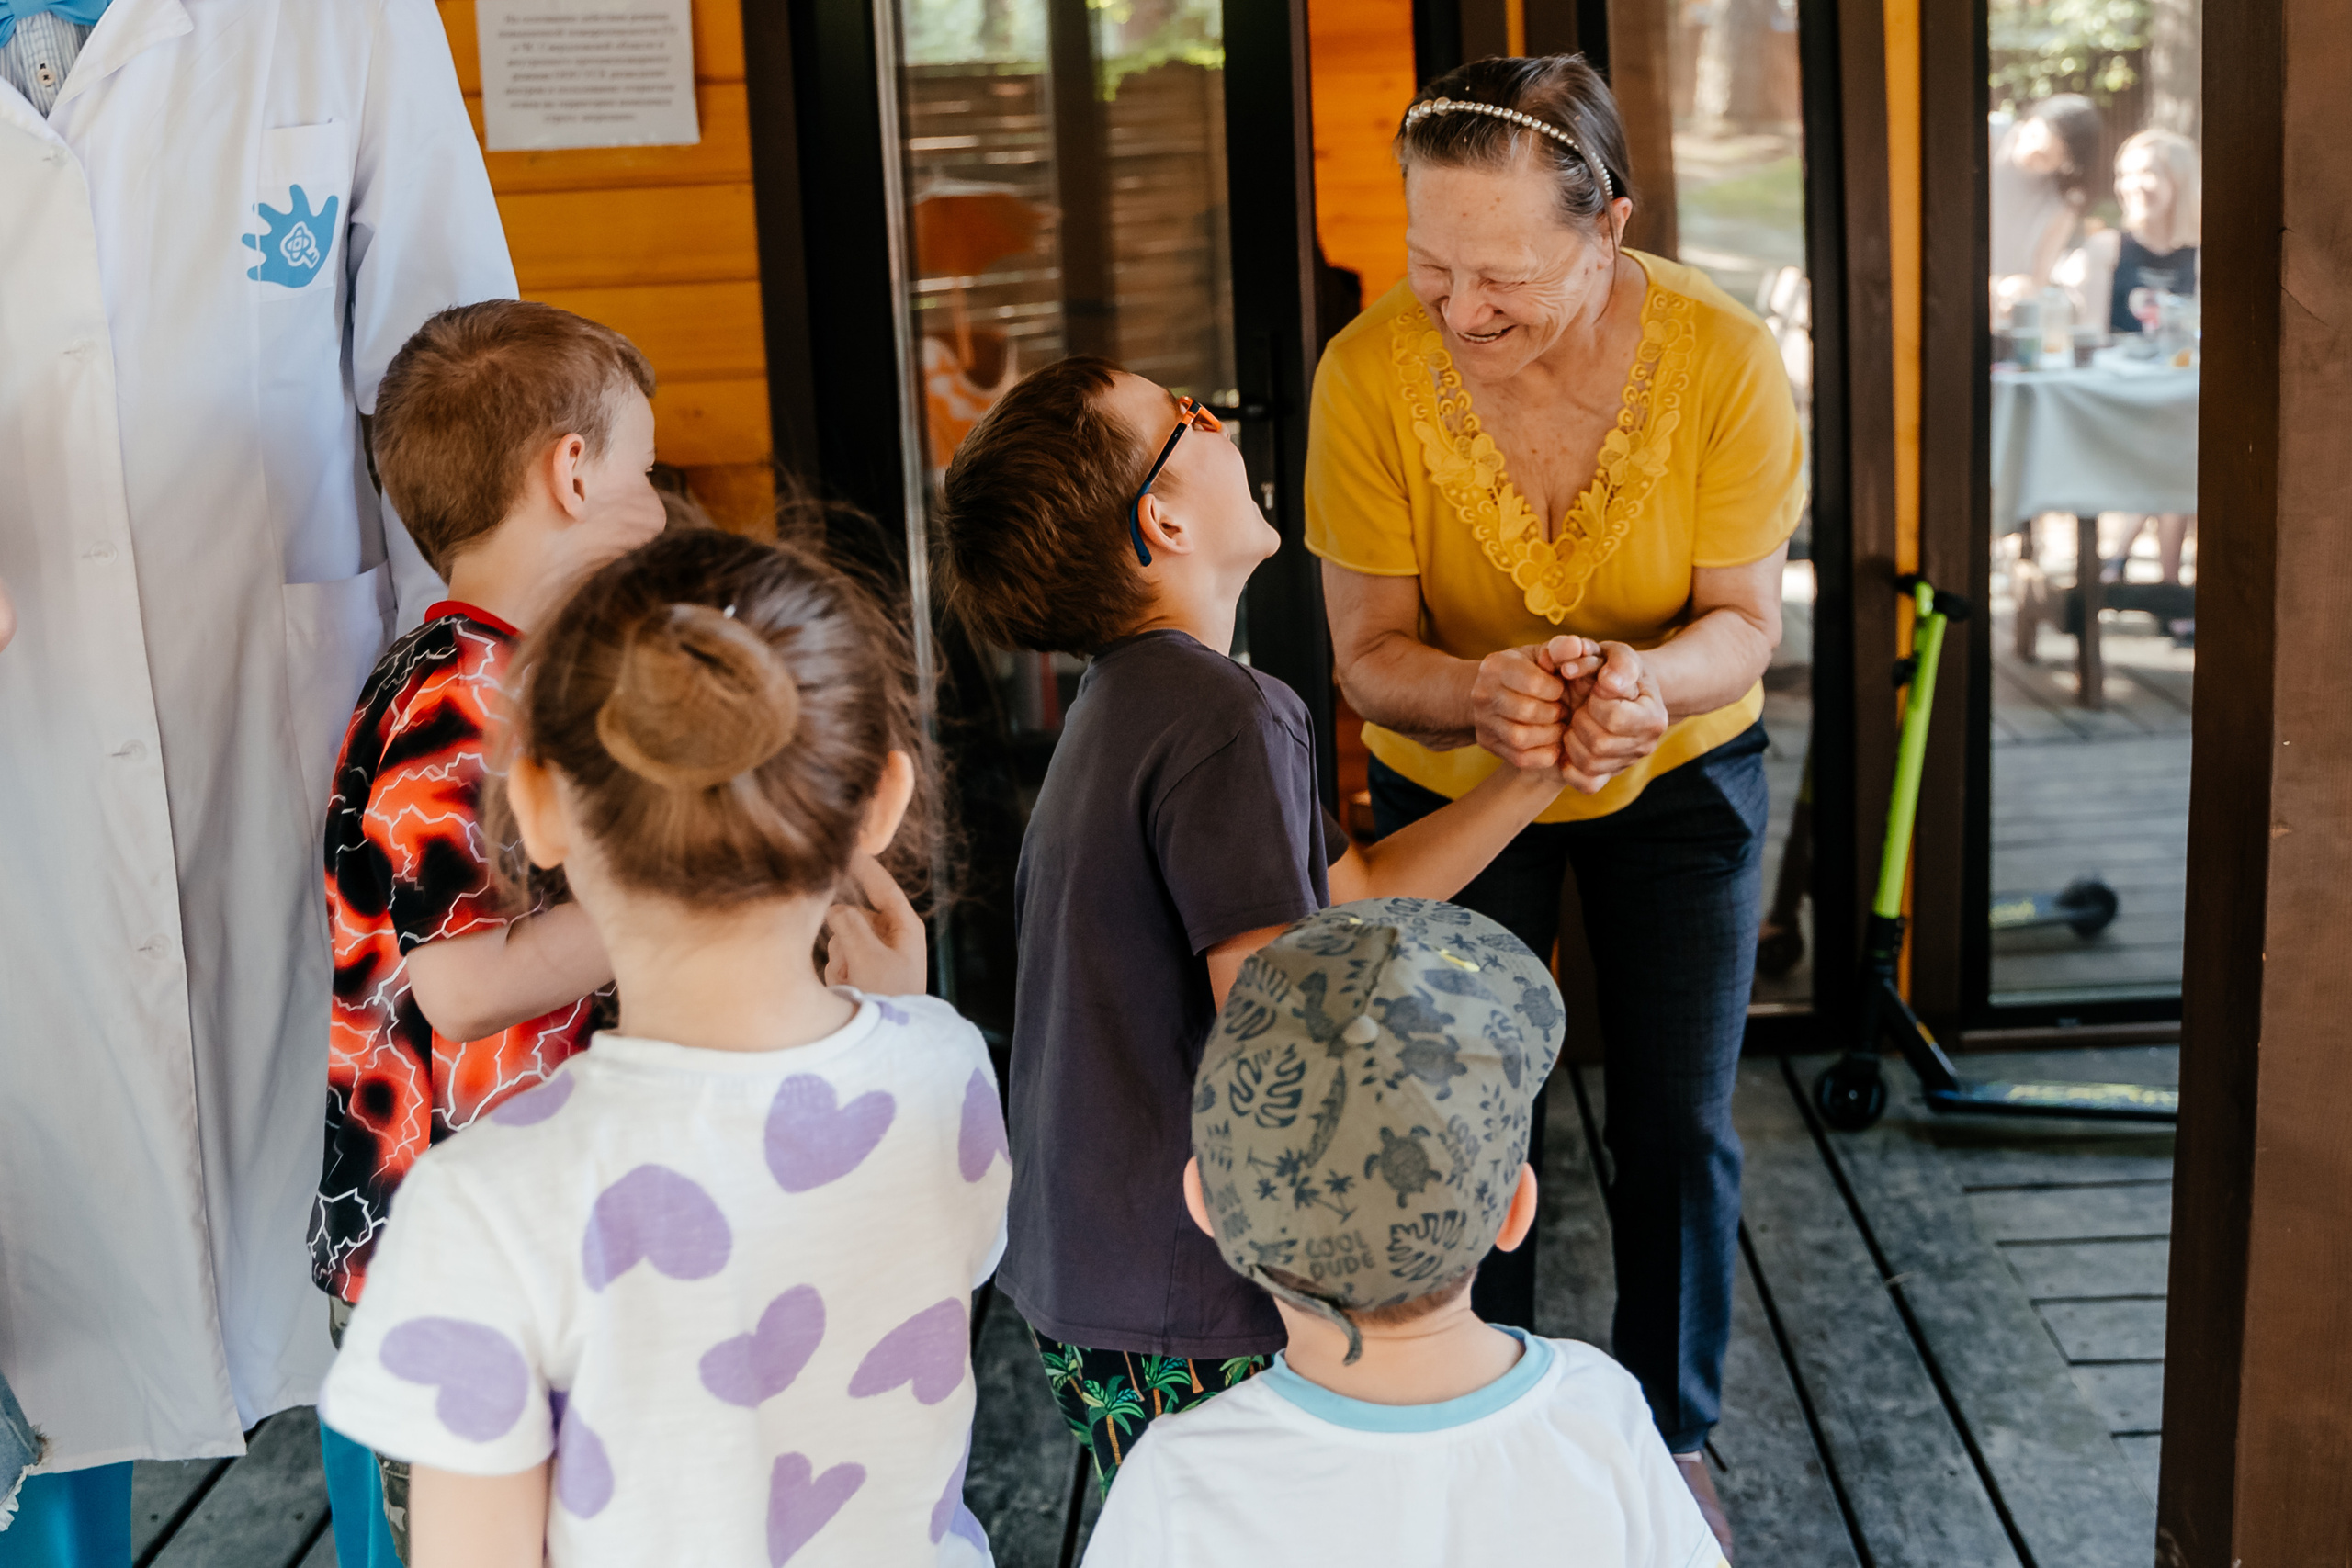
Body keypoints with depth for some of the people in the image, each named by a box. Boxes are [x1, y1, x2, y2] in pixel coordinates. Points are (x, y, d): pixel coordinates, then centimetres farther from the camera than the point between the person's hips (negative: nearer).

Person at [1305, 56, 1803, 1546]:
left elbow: (1745, 622, -18)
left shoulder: (1724, 356, -26)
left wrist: (1654, 679, -42)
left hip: (1681, 772, 0)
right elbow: (1369, 648, -21)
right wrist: (1476, 692, -44)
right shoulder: (1371, 372, -26)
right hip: (1450, 781, 0)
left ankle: (1673, 1439, 32)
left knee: (1679, 1126, 8)